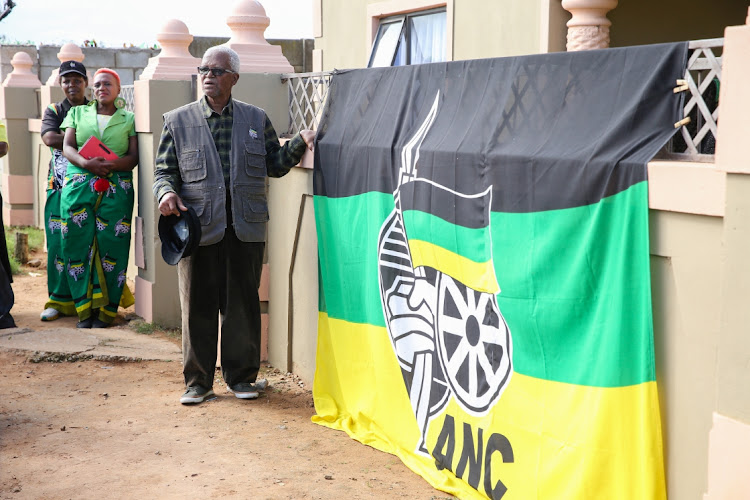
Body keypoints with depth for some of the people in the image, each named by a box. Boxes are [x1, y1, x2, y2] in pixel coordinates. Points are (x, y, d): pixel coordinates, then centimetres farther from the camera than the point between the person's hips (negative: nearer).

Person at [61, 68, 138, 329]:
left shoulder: (128, 119, 13)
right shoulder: (78, 113, 19)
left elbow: (134, 157, 3)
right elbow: (67, 146, 7)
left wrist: (112, 163, -17)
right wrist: (86, 163, -13)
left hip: (116, 189, -1)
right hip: (78, 187, 1)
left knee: (111, 246, -5)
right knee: (78, 245, -3)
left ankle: (105, 309, 3)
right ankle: (84, 308, 5)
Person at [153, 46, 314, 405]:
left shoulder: (256, 119, 12)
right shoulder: (178, 120, 8)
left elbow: (274, 165, 15)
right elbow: (164, 171, 8)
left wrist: (299, 143, 0)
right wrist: (166, 193, -12)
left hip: (246, 228, 1)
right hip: (198, 227, -1)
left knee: (242, 304, 6)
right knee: (198, 305, 3)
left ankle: (241, 375, 20)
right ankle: (198, 380, 15)